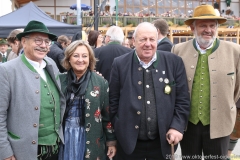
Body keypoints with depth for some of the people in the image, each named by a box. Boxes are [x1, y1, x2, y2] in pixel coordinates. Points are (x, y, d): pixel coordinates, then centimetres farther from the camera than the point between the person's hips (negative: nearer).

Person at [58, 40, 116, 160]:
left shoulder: (100, 82, -2)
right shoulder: (60, 81, 1)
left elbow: (108, 114, 1)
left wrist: (111, 141, 1)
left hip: (90, 139, -1)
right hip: (65, 137, 1)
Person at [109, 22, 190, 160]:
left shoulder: (174, 62, -2)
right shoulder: (120, 64, -3)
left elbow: (182, 99, 1)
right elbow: (113, 101, 1)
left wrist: (177, 126, -8)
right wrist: (117, 131, -1)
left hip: (162, 142, 1)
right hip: (129, 142, 0)